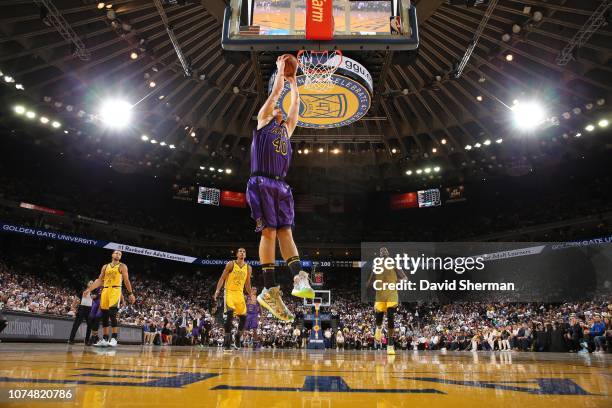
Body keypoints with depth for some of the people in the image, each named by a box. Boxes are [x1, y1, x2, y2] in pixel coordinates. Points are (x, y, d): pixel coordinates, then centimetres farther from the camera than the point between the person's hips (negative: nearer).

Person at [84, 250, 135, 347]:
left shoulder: (122, 266, 4)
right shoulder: (105, 266, 17)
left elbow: (126, 280, 1)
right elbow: (99, 280, 17)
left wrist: (130, 294, -4)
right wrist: (89, 289, 8)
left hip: (115, 290, -5)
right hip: (105, 291, 5)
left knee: (113, 315, -16)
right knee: (104, 316, 5)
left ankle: (114, 339, -15)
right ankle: (105, 339, 12)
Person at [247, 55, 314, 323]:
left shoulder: (287, 128, 28)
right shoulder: (263, 120, 13)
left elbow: (295, 103, 31)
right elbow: (275, 92, 14)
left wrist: (293, 81, 39)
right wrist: (280, 69, 26)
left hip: (281, 185, 6)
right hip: (261, 183, -6)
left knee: (285, 231, -3)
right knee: (269, 232, -12)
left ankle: (299, 278, -13)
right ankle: (270, 290, -11)